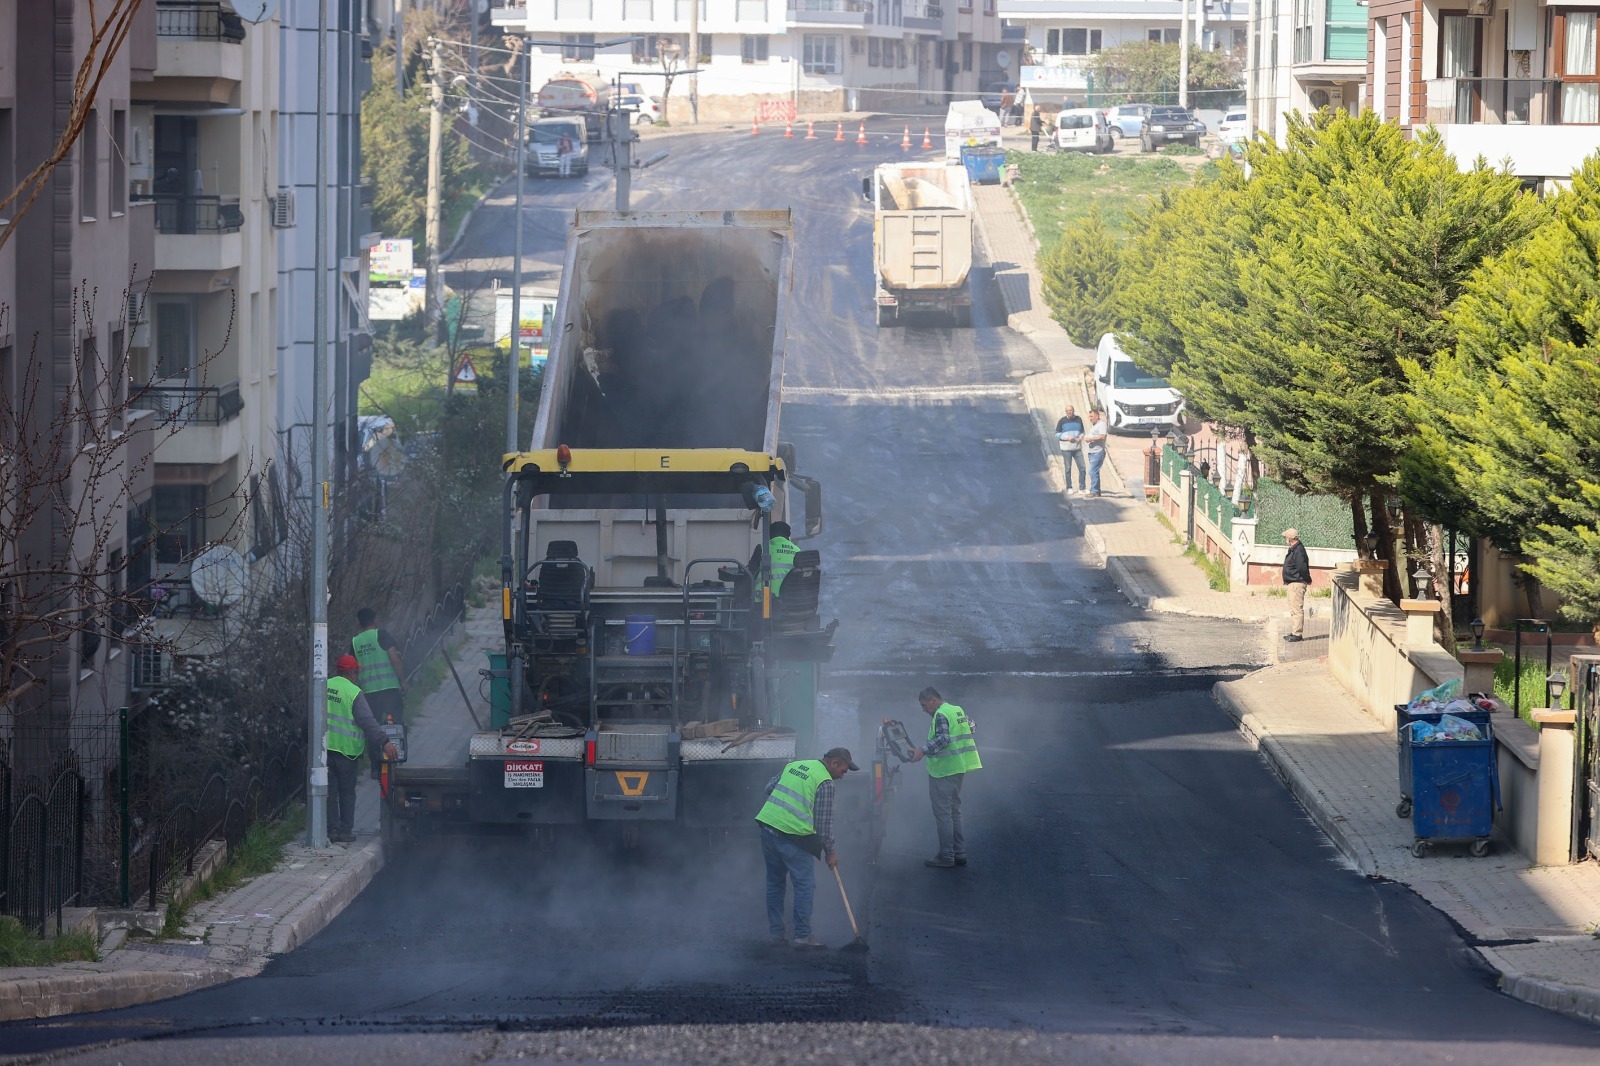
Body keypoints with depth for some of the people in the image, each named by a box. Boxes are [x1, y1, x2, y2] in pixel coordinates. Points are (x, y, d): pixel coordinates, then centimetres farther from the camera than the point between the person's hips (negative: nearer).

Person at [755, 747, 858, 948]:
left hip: (767, 826, 7)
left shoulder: (794, 765, 15)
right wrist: (829, 851, 5)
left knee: (774, 882, 16)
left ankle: (776, 933, 19)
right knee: (805, 885, 2)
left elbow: (769, 788, 20)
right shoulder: (825, 782, -7)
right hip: (792, 836, -7)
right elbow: (824, 821, -6)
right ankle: (802, 935, 1)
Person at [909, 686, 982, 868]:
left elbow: (943, 739, -27)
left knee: (942, 813, -5)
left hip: (944, 770, -10)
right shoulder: (958, 710, 15)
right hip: (959, 768, 10)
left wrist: (923, 751, -34)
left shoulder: (941, 715, -14)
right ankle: (959, 853, 19)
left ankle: (946, 856, -5)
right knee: (954, 811, 17)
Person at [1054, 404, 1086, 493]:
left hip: (1077, 448, 3)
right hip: (1066, 448, -3)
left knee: (1082, 468, -2)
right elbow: (1057, 434, -1)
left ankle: (1082, 488, 6)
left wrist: (1081, 436, -4)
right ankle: (1069, 488, 12)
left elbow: (1082, 431, 19)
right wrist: (1067, 438, -15)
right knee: (1068, 468, 2)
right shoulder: (1062, 421, -1)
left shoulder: (1078, 420, 8)